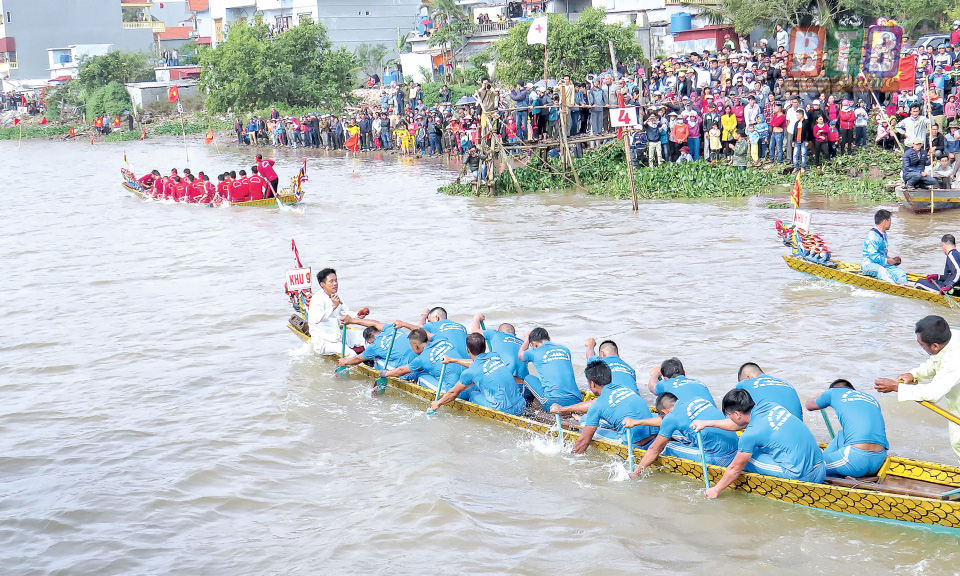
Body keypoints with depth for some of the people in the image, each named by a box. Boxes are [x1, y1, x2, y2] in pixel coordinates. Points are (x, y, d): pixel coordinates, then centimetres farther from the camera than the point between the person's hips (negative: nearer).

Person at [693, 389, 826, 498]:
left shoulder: (751, 434, -13)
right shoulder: (767, 406, 8)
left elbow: (735, 469, -3)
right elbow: (741, 424, 26)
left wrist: (715, 490, 11)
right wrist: (707, 423, 32)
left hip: (801, 477, -8)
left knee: (745, 458, 3)